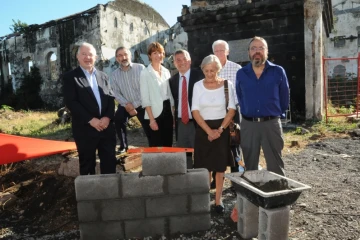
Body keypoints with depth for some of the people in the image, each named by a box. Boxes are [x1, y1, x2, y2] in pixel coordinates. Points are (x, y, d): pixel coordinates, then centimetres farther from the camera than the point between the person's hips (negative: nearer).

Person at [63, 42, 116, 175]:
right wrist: (91, 120, -17)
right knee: (87, 164, 9)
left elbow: (111, 98, 9)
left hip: (106, 126, 4)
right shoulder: (70, 77, 0)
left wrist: (107, 117, -9)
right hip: (85, 129, -4)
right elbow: (70, 102, -10)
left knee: (109, 162, 9)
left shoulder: (103, 76, 15)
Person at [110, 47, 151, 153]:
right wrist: (126, 104, -16)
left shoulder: (140, 68, -7)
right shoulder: (114, 75, 4)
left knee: (149, 129, -3)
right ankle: (123, 146, 5)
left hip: (141, 105, -2)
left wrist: (134, 105, -14)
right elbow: (116, 93, 0)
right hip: (125, 106, 3)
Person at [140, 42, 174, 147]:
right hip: (155, 113, -5)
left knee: (168, 144, 11)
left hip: (168, 112, 5)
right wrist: (151, 119, -15)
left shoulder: (166, 72, 9)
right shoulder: (145, 73, -6)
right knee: (156, 146, 3)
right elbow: (145, 99, -10)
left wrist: (173, 113, 8)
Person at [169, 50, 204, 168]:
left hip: (197, 121, -5)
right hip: (181, 123, 5)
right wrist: (175, 117, 7)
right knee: (183, 155, 12)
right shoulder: (172, 80, 9)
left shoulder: (199, 75, -7)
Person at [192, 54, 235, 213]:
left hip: (222, 129, 0)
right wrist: (209, 131, -13)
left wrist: (220, 130, -13)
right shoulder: (198, 86, -1)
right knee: (205, 167, 6)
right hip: (203, 130, 1)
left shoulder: (227, 85, -3)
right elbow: (195, 111, -5)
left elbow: (232, 110, -4)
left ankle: (218, 200, 21)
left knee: (220, 167, 7)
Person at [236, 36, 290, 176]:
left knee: (275, 165, 7)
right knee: (250, 165, 12)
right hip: (248, 124, 2)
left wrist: (278, 114, 11)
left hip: (271, 123, -1)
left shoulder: (278, 71, -1)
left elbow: (284, 96, 9)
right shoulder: (241, 74, 4)